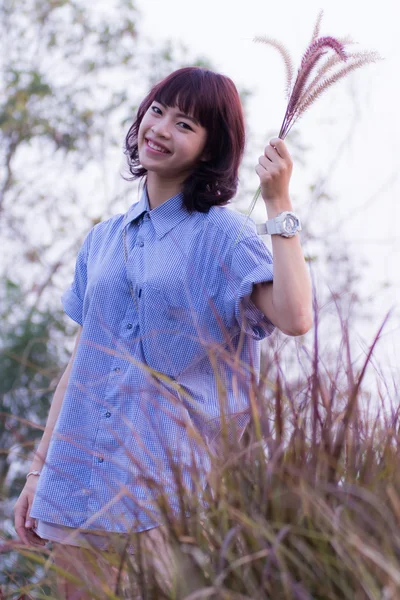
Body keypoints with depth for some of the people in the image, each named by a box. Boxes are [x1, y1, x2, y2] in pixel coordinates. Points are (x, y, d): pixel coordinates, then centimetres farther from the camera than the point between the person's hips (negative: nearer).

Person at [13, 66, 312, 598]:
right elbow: (81, 361, 15)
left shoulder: (223, 234, -3)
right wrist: (38, 470, 13)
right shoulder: (104, 240, 13)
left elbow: (294, 317, -21)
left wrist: (279, 204, -17)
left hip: (175, 487, -5)